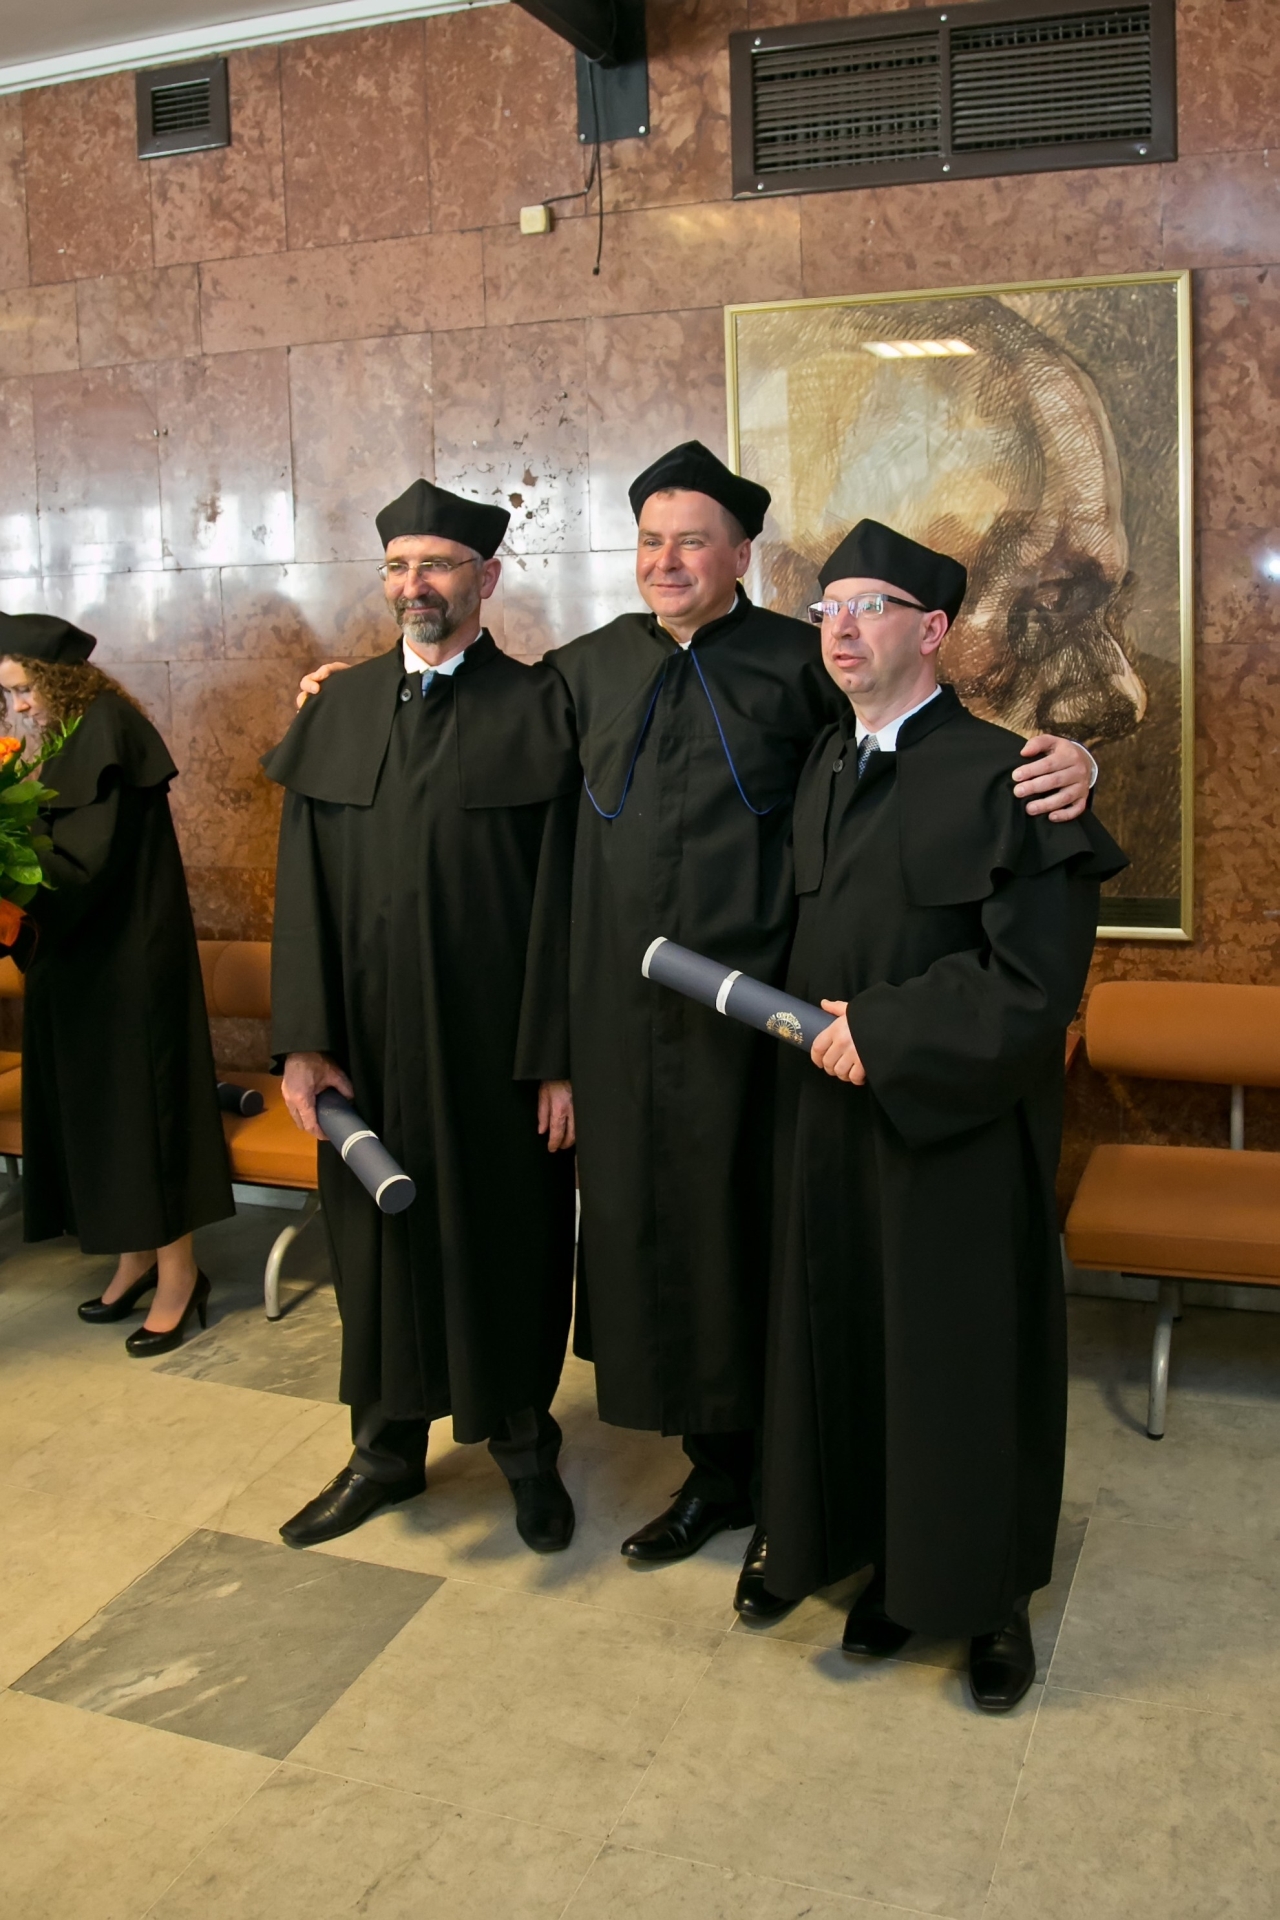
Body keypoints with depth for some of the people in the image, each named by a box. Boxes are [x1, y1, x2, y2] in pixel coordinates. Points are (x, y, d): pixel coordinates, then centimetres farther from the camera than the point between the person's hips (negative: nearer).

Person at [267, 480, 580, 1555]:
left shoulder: (539, 710, -4)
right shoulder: (339, 711, 7)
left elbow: (562, 894, -9)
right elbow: (304, 886, 3)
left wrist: (558, 1058, -13)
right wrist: (304, 1039, -4)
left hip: (497, 1046, -3)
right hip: (368, 1043, 4)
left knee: (508, 1235, 9)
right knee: (380, 1236, 14)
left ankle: (524, 1444, 30)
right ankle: (388, 1447, 33)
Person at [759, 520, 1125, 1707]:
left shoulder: (1000, 776, -13)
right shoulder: (821, 771, 9)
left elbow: (1037, 982, -17)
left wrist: (885, 1033, -17)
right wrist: (816, 1026, 3)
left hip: (958, 1133, -6)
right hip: (833, 1123, 6)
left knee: (962, 1355, 7)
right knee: (849, 1343, 12)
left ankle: (990, 1599, 27)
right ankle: (891, 1567, 32)